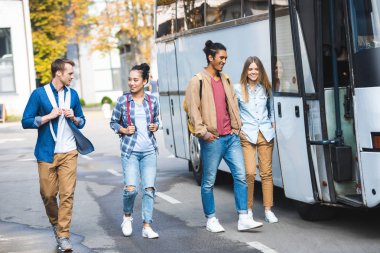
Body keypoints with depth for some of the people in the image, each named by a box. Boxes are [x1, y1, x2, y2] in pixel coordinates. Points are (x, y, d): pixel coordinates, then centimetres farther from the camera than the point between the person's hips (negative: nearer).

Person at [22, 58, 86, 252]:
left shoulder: (72, 94, 9)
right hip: (47, 153, -2)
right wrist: (50, 116, -13)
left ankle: (63, 235, -1)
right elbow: (26, 121, -5)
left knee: (67, 194, -6)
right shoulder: (39, 94, -3)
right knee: (48, 193, 4)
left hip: (68, 152, 2)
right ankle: (55, 223, 31)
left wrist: (74, 118, -3)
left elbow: (82, 121, 19)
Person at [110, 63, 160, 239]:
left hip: (149, 150, 2)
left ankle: (147, 226, 5)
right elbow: (113, 122, 7)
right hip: (130, 150, -2)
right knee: (131, 188, -10)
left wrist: (155, 127, -3)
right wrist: (124, 130, -10)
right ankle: (127, 217, 19)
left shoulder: (152, 101, 4)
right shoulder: (122, 101, -2)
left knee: (149, 188, -2)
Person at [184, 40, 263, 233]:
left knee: (240, 176, 0)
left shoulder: (225, 80, 16)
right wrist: (202, 132, -14)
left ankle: (243, 219, 2)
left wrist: (237, 126, 14)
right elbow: (193, 109, -9)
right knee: (209, 182, 4)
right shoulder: (197, 81, -5)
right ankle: (211, 220, 14)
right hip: (212, 140, -6)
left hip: (231, 137, 6)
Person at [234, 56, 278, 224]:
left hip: (265, 134, 3)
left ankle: (268, 210, 6)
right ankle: (248, 209, 3)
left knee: (266, 172, 1)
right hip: (247, 135, -3)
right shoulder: (238, 89, 1)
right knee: (249, 173, -11)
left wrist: (272, 124, 12)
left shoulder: (265, 88, 11)